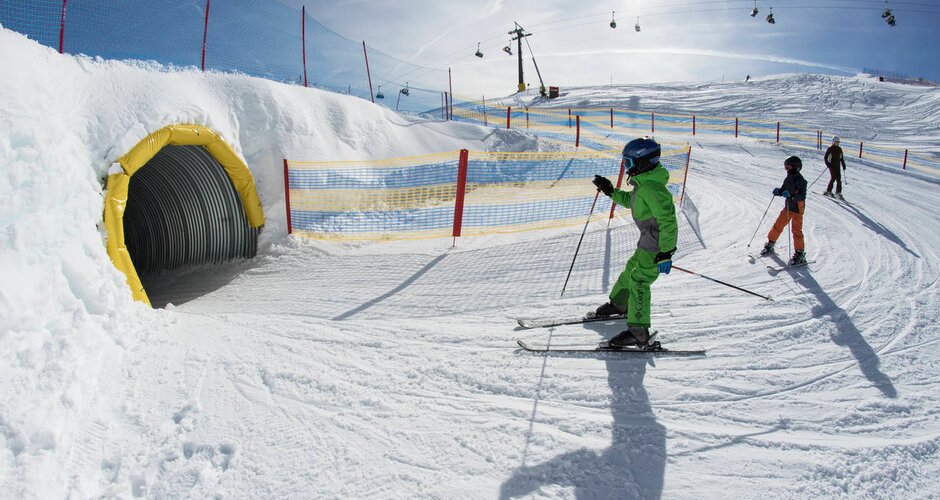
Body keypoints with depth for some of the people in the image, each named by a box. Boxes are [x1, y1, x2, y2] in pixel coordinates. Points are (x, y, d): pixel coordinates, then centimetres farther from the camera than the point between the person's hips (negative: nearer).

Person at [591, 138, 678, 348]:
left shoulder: (652, 188, -26)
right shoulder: (644, 183, 7)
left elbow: (667, 220, -29)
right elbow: (630, 200, 28)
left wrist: (666, 252, -30)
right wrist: (611, 192, 19)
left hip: (657, 245, -10)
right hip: (648, 242, 10)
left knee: (638, 282, -11)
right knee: (631, 270, 24)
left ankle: (639, 333, -6)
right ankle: (618, 304, 47)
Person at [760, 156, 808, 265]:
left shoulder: (800, 180, -18)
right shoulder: (788, 178, 4)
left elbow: (802, 196, -25)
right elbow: (783, 190, 15)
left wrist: (791, 195, -39)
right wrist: (778, 191, -6)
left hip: (797, 209, -8)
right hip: (788, 207, 8)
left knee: (796, 230, -5)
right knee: (778, 225, 14)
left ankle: (800, 254, 4)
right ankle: (770, 244, 30)